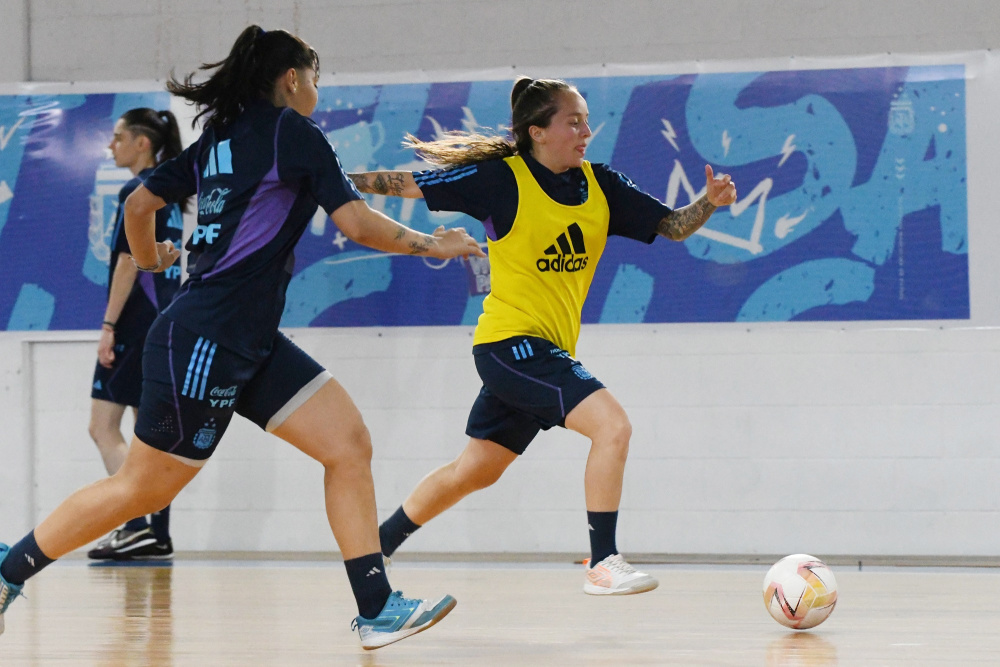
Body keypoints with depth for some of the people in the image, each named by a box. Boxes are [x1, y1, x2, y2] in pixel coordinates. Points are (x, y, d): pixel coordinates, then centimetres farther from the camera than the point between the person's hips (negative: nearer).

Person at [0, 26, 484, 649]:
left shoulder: (222, 137, 16)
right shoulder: (291, 131, -8)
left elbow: (139, 206, 18)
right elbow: (356, 222, -12)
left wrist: (151, 259, 37)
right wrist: (432, 244, 1)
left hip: (251, 344, 9)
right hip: (203, 342, -9)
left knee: (348, 441, -2)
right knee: (144, 487, 1)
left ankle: (378, 608, -6)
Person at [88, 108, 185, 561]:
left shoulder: (136, 192, -11)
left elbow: (128, 262, -17)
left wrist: (108, 325, -17)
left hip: (138, 321, -9)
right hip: (167, 320, 9)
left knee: (103, 426, -8)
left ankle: (135, 524, -19)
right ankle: (158, 535, 8)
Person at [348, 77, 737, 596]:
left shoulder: (600, 184, 5)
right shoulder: (502, 178, -11)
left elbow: (671, 226, 7)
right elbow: (411, 184, -4)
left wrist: (709, 201, -12)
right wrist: (341, 180, -9)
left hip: (549, 351, 7)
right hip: (511, 341, -7)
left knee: (473, 471, 18)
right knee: (611, 423, -21)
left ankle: (372, 548, 33)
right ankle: (602, 563, -16)